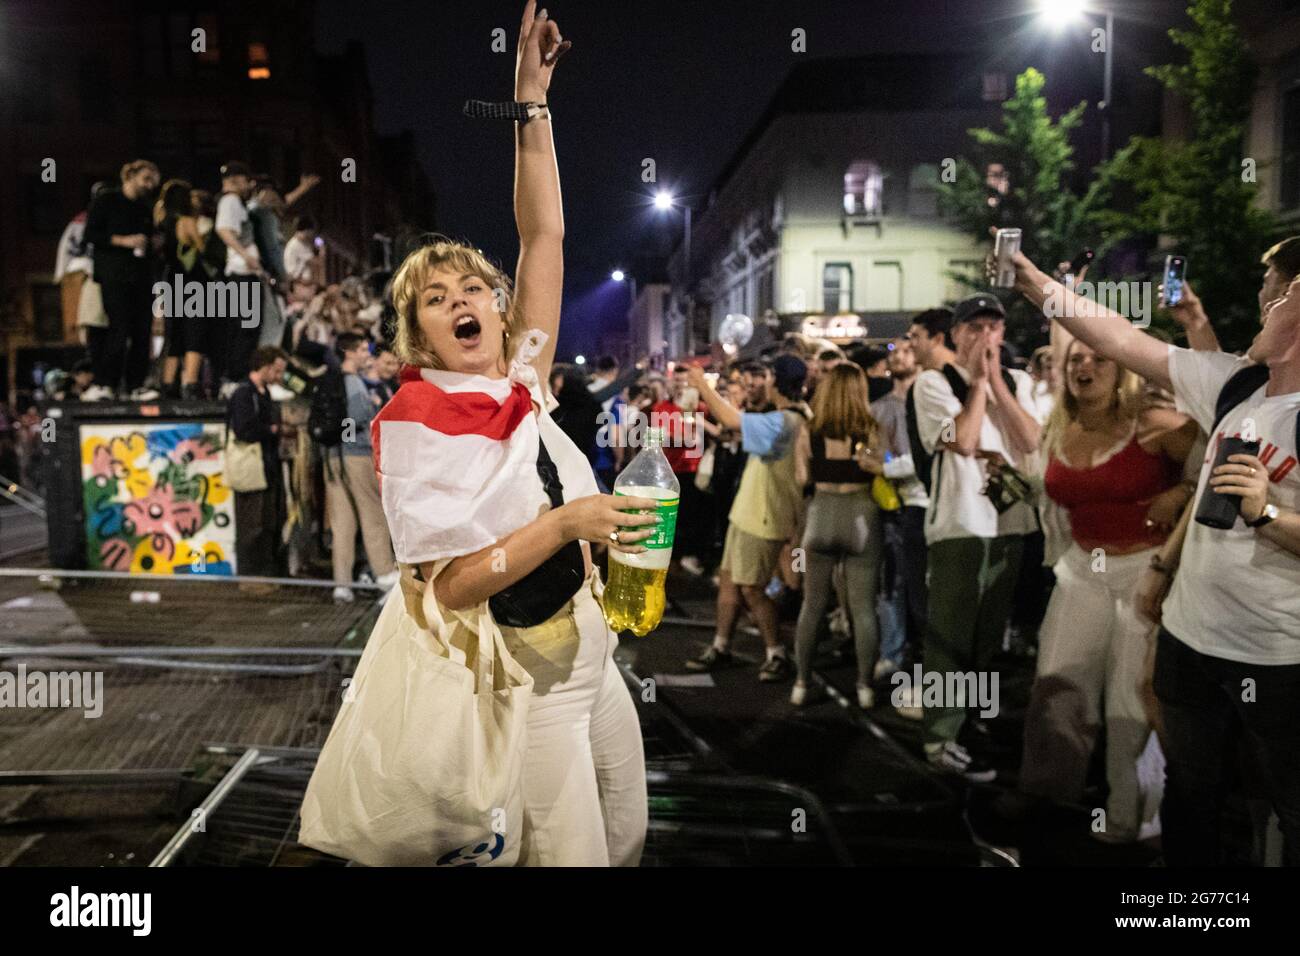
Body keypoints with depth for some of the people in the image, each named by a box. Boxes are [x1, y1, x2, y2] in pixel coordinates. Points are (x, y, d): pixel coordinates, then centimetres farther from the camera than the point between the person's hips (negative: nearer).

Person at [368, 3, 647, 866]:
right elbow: (449, 585, -19)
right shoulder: (417, 425, -15)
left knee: (628, 841, 20)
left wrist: (533, 100, -1)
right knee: (571, 856, 4)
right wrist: (565, 521, -26)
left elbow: (545, 235, 1)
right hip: (528, 681, -7)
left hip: (594, 657, 7)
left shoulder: (521, 381, 2)